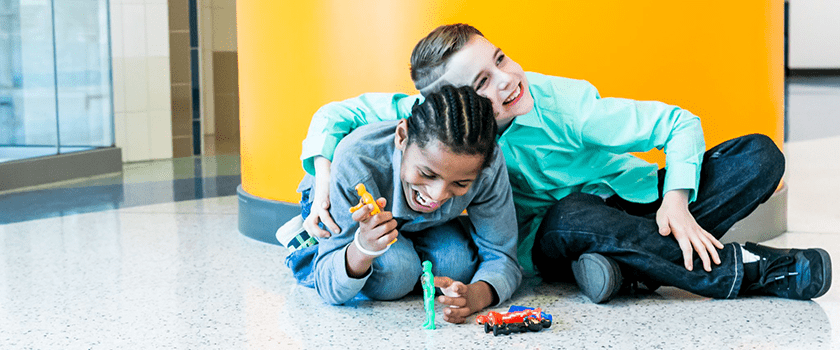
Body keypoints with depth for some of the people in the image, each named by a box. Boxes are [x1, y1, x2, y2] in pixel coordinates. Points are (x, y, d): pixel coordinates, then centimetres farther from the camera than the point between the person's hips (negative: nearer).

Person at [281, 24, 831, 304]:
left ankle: (634, 262, -30)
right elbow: (336, 115, -11)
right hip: (545, 244, -1)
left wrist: (677, 203, -27)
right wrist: (326, 188, -26)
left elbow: (680, 123, -13)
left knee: (760, 156, -14)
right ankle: (749, 270, -27)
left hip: (626, 201, 1)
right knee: (575, 216, -40)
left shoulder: (563, 104, -20)